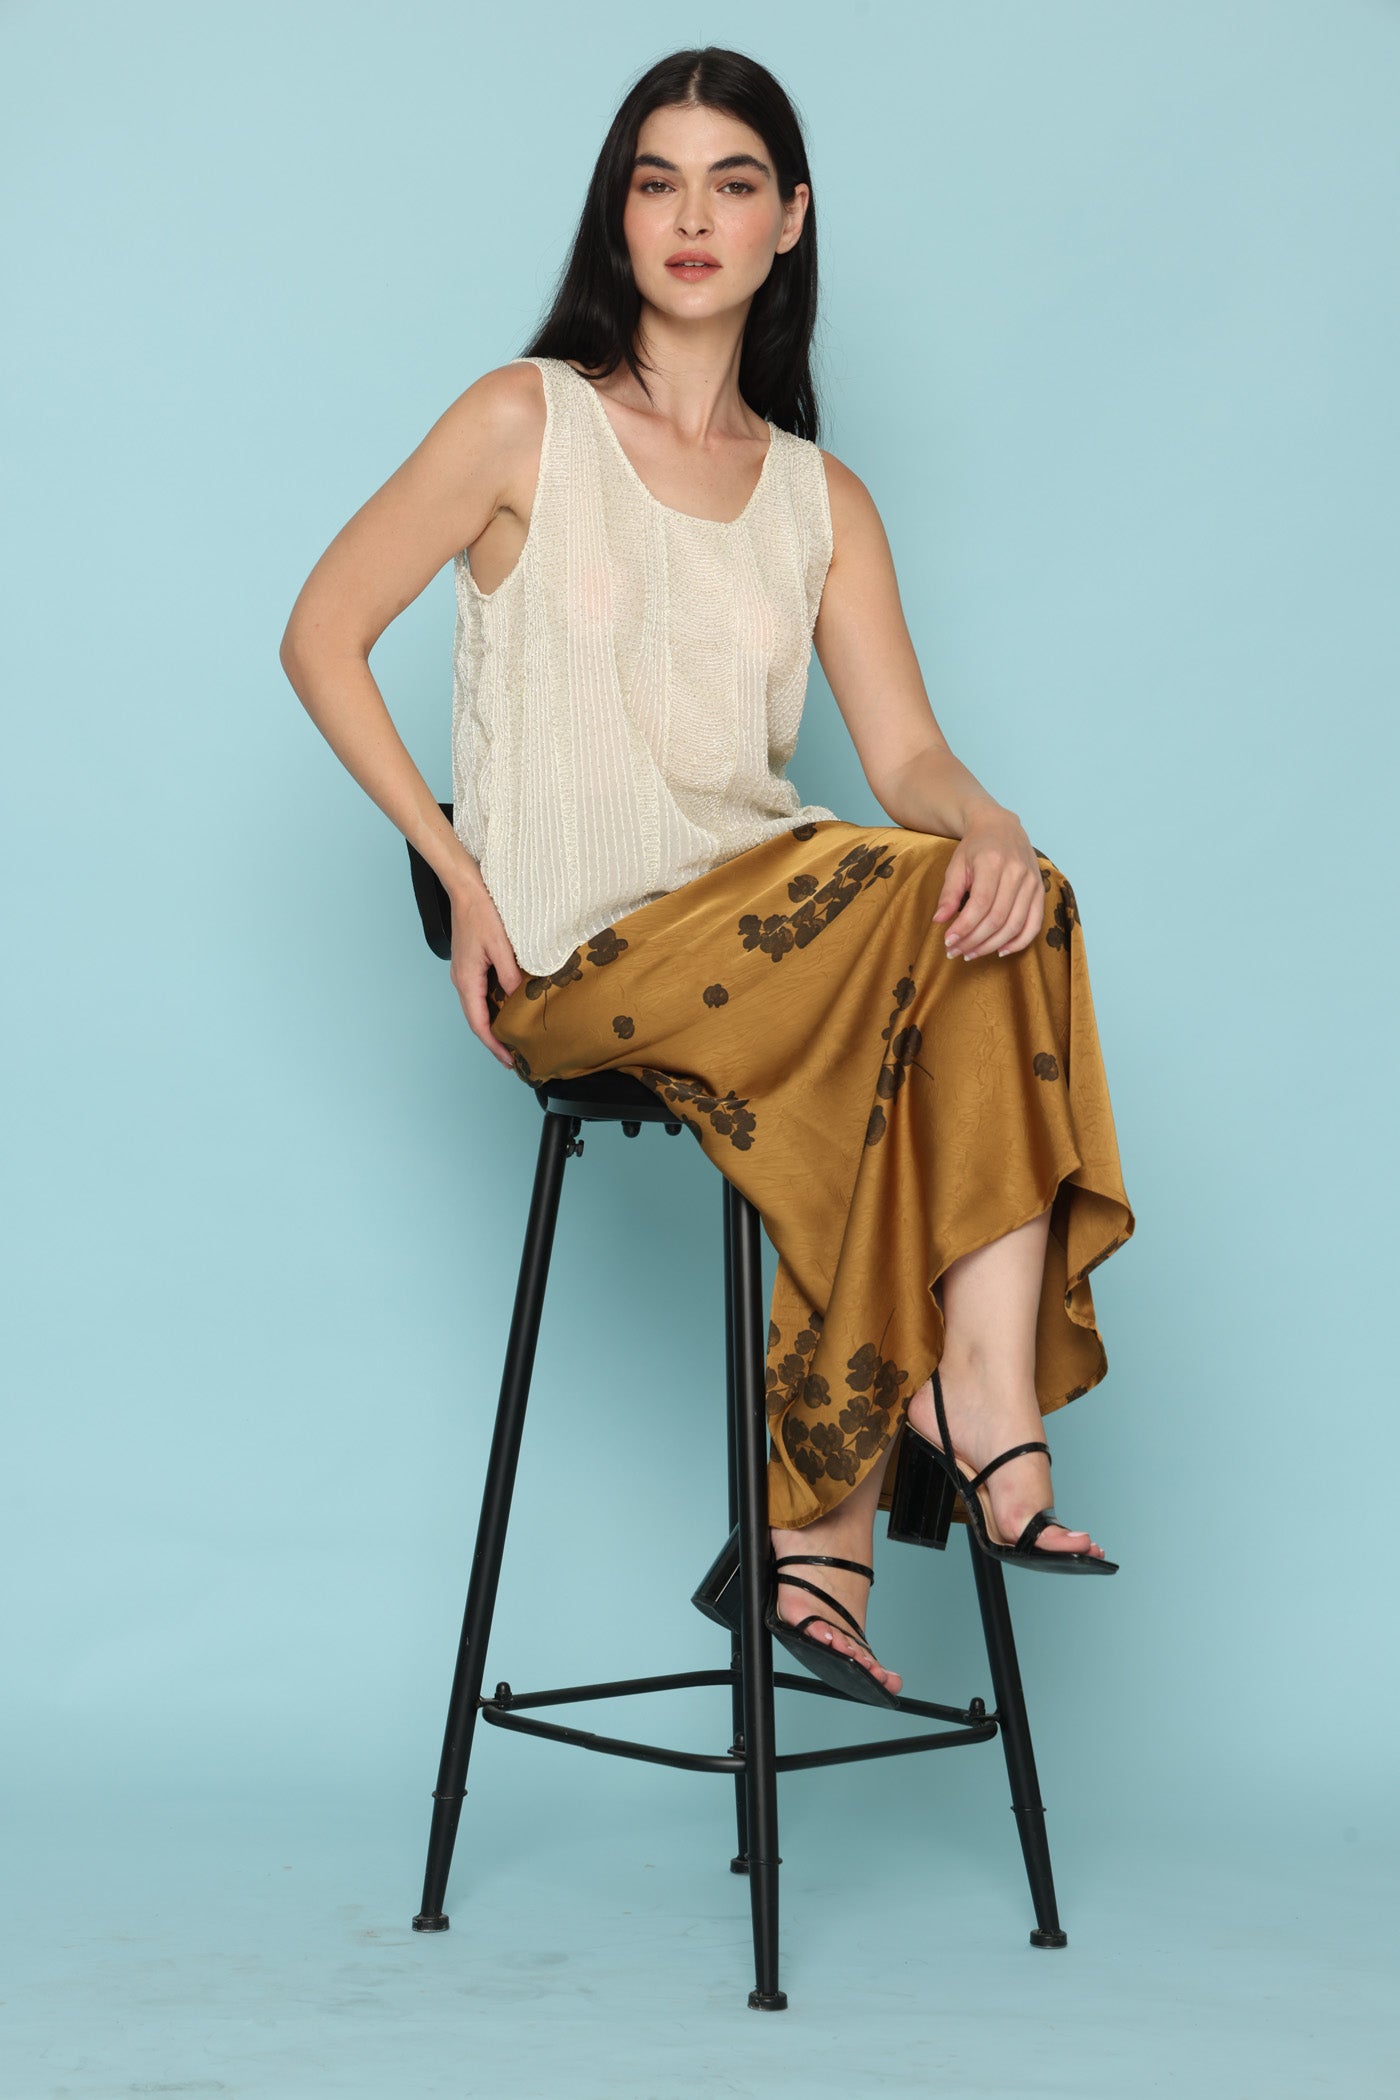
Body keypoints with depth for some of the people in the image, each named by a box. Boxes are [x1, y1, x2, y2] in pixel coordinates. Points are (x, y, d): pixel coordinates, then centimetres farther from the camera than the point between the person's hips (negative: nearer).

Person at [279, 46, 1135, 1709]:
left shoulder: (822, 501, 17)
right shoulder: (527, 420, 5)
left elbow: (909, 760, 6)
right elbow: (321, 637, 2)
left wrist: (986, 826, -19)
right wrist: (463, 876, -7)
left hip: (765, 920, 5)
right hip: (577, 952, -4)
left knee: (986, 917, -27)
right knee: (923, 942, -28)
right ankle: (979, 1410, -18)